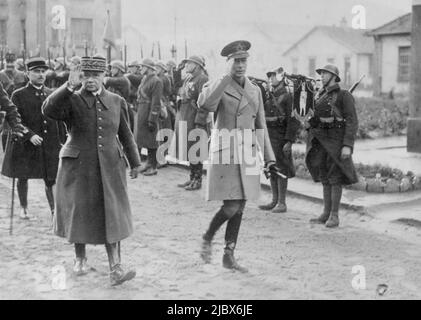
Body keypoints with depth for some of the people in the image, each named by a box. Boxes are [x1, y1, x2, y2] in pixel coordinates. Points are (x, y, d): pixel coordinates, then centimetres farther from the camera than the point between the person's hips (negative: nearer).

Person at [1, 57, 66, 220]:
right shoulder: (19, 95, -2)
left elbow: (59, 120, 12)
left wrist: (63, 141, 5)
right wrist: (30, 135, -21)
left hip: (50, 145, 2)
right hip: (24, 145, -2)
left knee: (51, 179, -1)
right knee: (23, 177, 10)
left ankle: (54, 210, 5)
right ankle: (24, 208, 26)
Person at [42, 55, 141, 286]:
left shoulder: (116, 102, 6)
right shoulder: (71, 101, -4)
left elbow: (125, 135, 12)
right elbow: (48, 110, -24)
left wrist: (134, 162, 14)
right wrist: (69, 86, -34)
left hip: (110, 169, 1)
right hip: (78, 167, -1)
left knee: (111, 216, -4)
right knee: (79, 214, 10)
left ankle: (115, 269, -5)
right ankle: (80, 258, 31)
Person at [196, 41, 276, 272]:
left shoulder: (255, 90, 12)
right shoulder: (218, 86, -5)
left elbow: (260, 126, 16)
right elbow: (205, 104, -29)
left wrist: (269, 157, 10)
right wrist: (228, 76, -25)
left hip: (248, 155, 6)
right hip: (226, 154, -6)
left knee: (239, 208, 9)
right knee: (231, 207, -11)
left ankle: (229, 255, 20)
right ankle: (207, 239, 17)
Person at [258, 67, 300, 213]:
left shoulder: (287, 95, -9)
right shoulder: (265, 93, 10)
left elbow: (293, 120, -12)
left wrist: (289, 141, -17)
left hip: (280, 137, -6)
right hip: (267, 136, 6)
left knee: (281, 169, -2)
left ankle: (282, 203, 5)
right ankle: (274, 201, 20)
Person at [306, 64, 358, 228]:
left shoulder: (344, 95, -9)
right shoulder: (320, 95, 12)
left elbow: (352, 121, -13)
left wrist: (348, 145, -21)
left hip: (337, 140, -7)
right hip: (322, 140, 7)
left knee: (335, 177, -4)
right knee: (325, 177, 9)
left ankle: (335, 216, 3)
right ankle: (326, 213, 15)